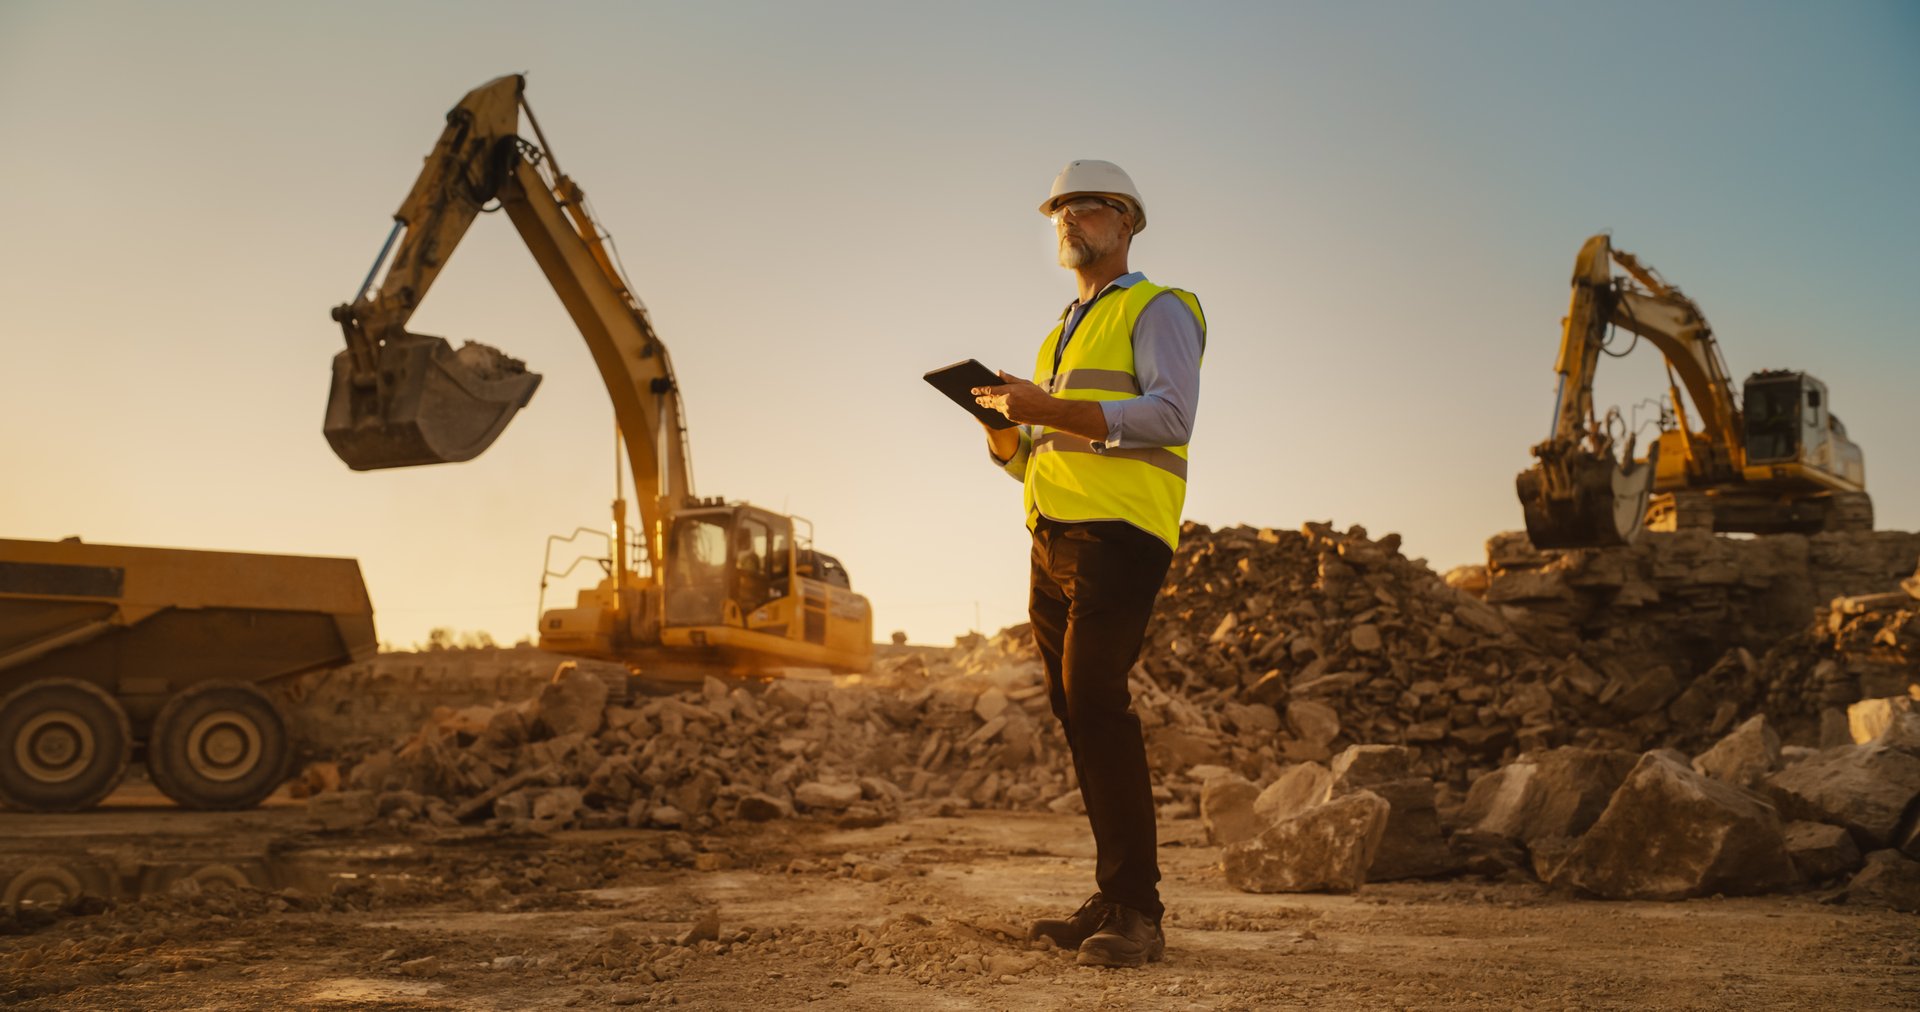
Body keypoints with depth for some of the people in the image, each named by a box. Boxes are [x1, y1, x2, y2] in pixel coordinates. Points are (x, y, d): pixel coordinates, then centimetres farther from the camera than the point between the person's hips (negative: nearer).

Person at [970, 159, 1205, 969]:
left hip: (1120, 535, -8)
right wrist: (1000, 420, 4)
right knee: (1077, 715, 5)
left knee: (1095, 702, -19)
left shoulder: (1158, 310, 3)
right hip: (1053, 542, 8)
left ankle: (1136, 913, -16)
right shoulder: (1060, 337, 27)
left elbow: (1171, 417, -15)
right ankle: (1113, 903, 10)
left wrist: (1050, 410, -20)